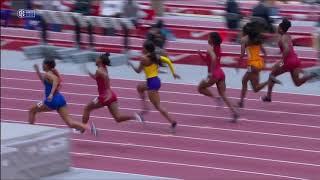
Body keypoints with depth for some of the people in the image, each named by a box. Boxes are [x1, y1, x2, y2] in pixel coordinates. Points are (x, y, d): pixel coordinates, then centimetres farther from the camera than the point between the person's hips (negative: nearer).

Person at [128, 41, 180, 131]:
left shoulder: (144, 58, -13)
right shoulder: (155, 57, 7)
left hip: (152, 83, -9)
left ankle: (172, 122, -8)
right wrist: (173, 73, 8)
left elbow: (138, 71, -4)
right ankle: (145, 107, 26)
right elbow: (168, 61, 3)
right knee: (140, 87, 34)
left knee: (157, 106, -2)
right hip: (156, 80, 9)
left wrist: (131, 64, 13)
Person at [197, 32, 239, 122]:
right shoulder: (218, 48, 15)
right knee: (223, 95, 5)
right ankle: (234, 112, -7)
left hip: (214, 74, -8)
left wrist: (211, 72, -25)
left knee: (200, 88, 12)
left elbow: (213, 58, -30)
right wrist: (201, 55, 16)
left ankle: (216, 99, -5)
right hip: (221, 73, 8)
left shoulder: (210, 48, -10)